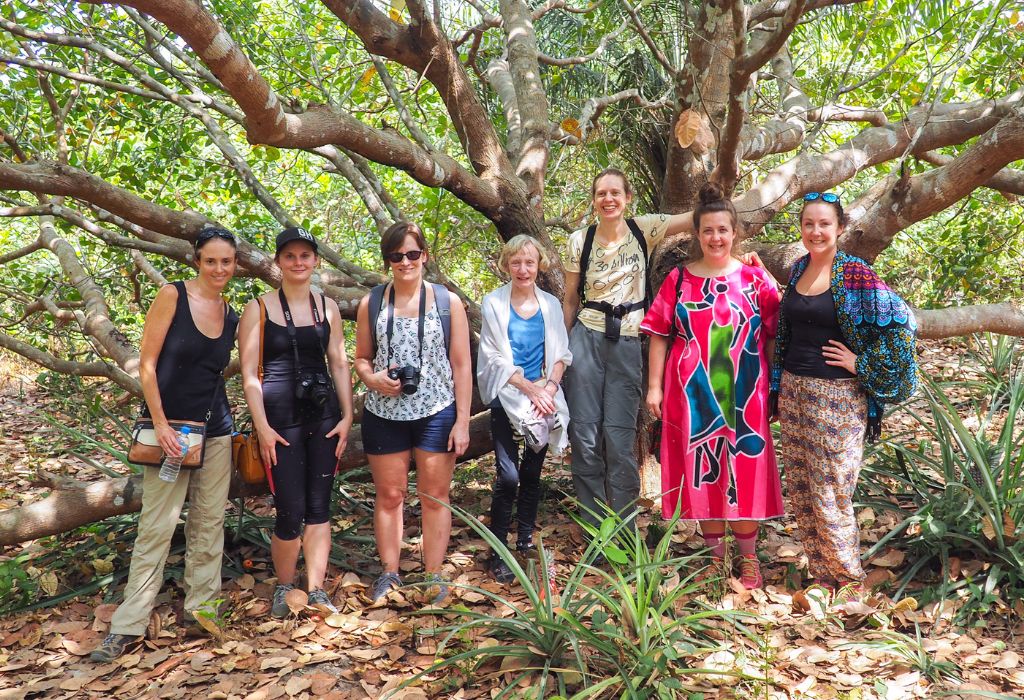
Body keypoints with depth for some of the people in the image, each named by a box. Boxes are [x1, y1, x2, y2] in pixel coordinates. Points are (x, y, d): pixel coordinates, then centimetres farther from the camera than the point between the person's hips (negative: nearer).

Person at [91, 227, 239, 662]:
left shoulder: (231, 316, 8)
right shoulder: (173, 296, -6)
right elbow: (147, 364, -9)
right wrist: (160, 423, -15)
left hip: (215, 430, 5)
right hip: (169, 427, -5)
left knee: (208, 523, 8)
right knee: (156, 526, -4)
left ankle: (200, 608, 21)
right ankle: (127, 625, 6)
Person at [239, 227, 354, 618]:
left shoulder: (327, 307, 10)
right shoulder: (258, 309, -1)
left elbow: (339, 364, 12)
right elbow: (249, 373, -4)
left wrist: (347, 416, 4)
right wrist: (262, 427, -11)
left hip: (324, 415, 4)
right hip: (280, 416, -3)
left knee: (319, 507, 6)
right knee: (291, 512, -4)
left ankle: (316, 591, 16)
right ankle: (284, 588, 19)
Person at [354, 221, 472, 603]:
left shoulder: (448, 302, 0)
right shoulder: (371, 303, 4)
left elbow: (462, 365, 0)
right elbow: (361, 358, 11)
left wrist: (463, 420, -5)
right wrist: (373, 378, -13)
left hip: (437, 414, -1)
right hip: (384, 414, 1)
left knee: (435, 497, 6)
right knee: (389, 495, 8)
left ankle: (434, 576, 18)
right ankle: (389, 572, 22)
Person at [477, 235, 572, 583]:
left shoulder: (550, 305, 7)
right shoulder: (494, 304, -4)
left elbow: (560, 354, 8)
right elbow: (496, 359, -7)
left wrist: (550, 387, -9)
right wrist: (531, 390, -13)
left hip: (545, 400, 4)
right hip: (508, 399, -3)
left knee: (532, 473, 11)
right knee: (509, 476, -12)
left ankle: (526, 540, 26)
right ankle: (497, 552, -1)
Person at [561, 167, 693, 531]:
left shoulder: (643, 229, 1)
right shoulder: (579, 240, 3)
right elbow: (570, 300, 9)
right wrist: (563, 349, 10)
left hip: (628, 344, -1)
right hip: (586, 339, 1)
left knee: (620, 437, -2)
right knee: (585, 435, 1)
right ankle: (593, 526, 15)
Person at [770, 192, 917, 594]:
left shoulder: (854, 275, -11)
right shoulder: (798, 270, 8)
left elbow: (900, 323, -17)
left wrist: (861, 363, -15)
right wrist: (778, 385, 16)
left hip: (836, 396, -6)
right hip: (792, 391, 6)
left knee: (829, 493, 0)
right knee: (799, 489, 11)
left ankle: (848, 582, 20)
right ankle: (820, 576, 26)